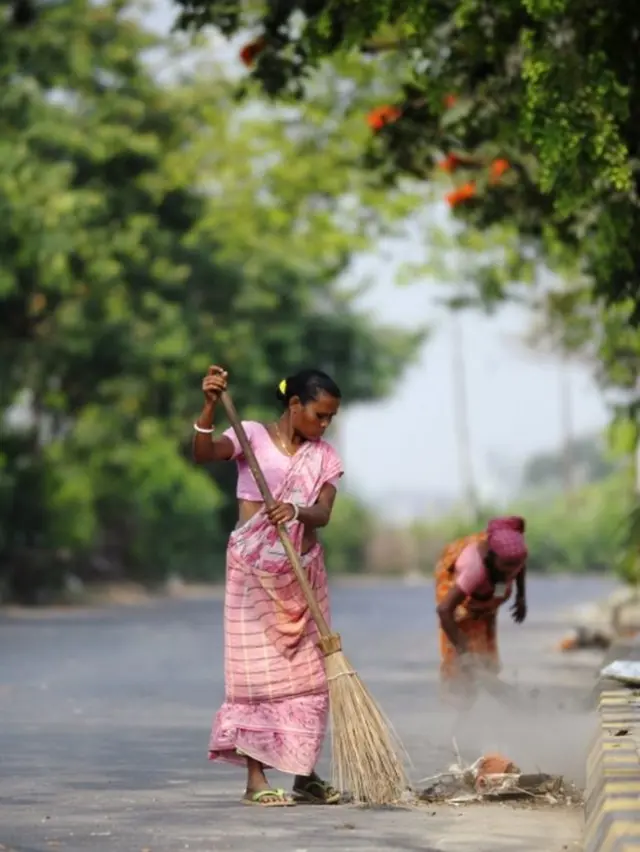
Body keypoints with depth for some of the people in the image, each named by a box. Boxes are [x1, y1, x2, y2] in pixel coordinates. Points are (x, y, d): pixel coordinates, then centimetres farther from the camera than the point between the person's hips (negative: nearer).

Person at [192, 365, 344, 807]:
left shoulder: (324, 455, 6)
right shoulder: (253, 435, -4)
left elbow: (323, 513, -7)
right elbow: (204, 453, -21)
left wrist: (295, 511, -28)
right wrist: (211, 406, -35)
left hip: (304, 573, 5)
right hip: (255, 572, -4)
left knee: (307, 672, 6)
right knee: (258, 670, -5)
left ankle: (304, 775, 14)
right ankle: (256, 778, -4)